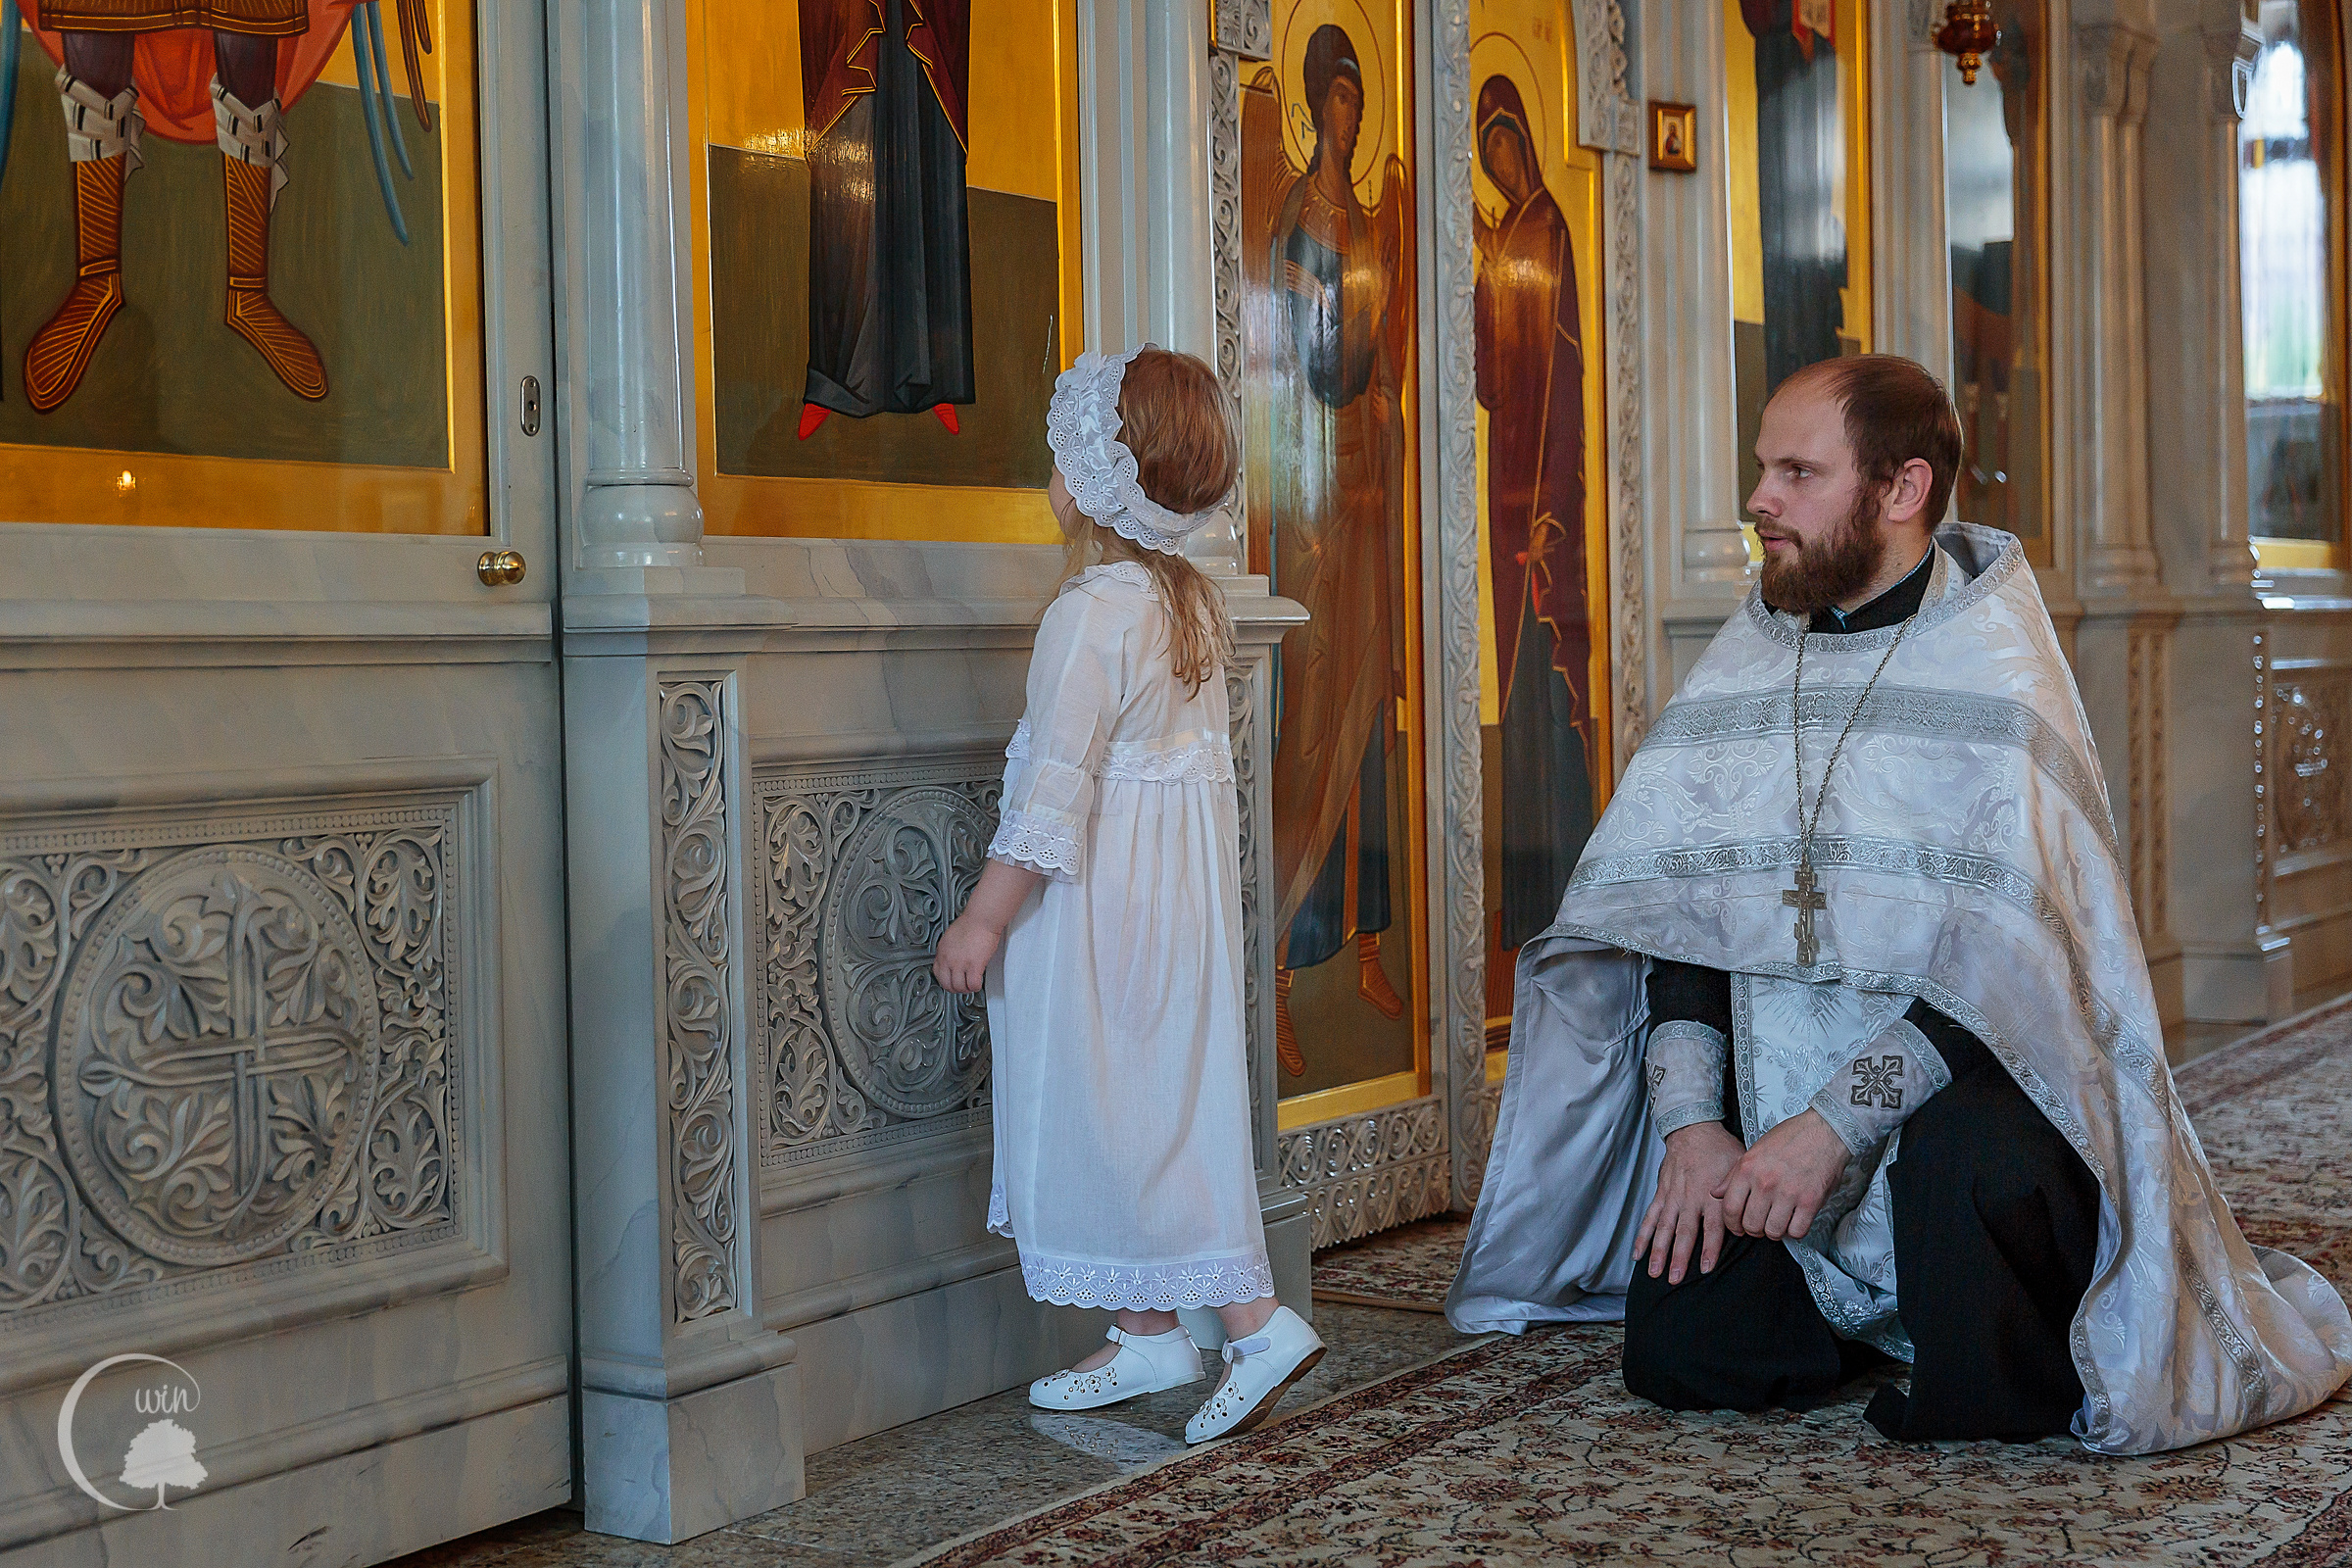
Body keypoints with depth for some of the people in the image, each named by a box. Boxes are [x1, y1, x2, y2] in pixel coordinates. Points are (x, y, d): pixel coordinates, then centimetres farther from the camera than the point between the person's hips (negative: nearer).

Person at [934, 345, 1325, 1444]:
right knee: (1167, 1109, 13)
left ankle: (1256, 1324, -7)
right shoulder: (1194, 601, 8)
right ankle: (1147, 1337, 20)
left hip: (1100, 900, -9)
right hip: (1185, 887, 9)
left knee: (1114, 1120, -3)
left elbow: (1058, 786, -20)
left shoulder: (1091, 612, -18)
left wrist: (984, 917, -16)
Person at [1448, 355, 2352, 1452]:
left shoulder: (1999, 671, -10)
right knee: (1681, 1354, -11)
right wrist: (1690, 1117, -10)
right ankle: (1860, 1315, 21)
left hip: (1965, 1083, -5)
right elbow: (1677, 909, 3)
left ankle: (2011, 1382, -6)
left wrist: (1835, 1124, -26)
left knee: (1967, 1158, -38)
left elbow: (2008, 959, -19)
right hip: (1774, 1101, 5)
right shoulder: (1743, 665, 6)